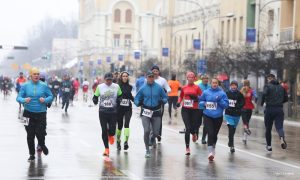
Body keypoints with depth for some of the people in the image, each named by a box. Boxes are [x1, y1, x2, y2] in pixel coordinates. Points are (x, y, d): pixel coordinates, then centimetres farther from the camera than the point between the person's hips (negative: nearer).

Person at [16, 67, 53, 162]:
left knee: (40, 133, -7)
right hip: (29, 113, 1)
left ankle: (42, 145, 28)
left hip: (41, 113, -1)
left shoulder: (44, 86, -1)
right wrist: (24, 100, -22)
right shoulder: (25, 86, -1)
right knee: (30, 135, 4)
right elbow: (18, 97, -1)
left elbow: (51, 96, 6)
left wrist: (45, 100, -14)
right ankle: (32, 155, 18)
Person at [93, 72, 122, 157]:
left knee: (112, 130, -5)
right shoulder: (100, 87, 1)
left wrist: (118, 99, -9)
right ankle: (106, 148, 12)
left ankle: (111, 135, 35)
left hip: (113, 111, 0)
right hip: (103, 111, 0)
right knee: (104, 130, -1)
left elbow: (120, 96, 13)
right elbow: (95, 97, 7)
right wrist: (95, 100, -15)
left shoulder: (116, 87, 2)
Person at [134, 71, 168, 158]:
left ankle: (152, 138, 43)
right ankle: (147, 150, -2)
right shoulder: (143, 88, 1)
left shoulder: (159, 88, 0)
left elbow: (165, 98, 7)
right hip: (146, 112, -1)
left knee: (156, 133, 4)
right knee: (146, 131, -16)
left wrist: (162, 101, -16)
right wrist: (138, 103, -15)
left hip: (156, 113, 1)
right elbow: (136, 99, 8)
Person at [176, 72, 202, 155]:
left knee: (194, 127, 2)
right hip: (185, 110, 1)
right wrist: (179, 102, 2)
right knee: (188, 128, -9)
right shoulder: (184, 88, 6)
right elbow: (181, 96, 20)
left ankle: (194, 134, 45)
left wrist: (196, 98, -17)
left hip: (194, 110, -1)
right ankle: (187, 148, 0)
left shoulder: (197, 88, -1)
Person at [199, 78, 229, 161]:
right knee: (210, 133, -16)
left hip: (218, 117, 1)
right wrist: (204, 103, -5)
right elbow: (201, 101, 16)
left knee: (215, 134, 13)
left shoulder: (222, 93, -2)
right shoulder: (206, 92, 3)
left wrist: (220, 100, -19)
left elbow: (226, 105, -3)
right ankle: (210, 152, -18)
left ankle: (213, 148, 38)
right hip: (207, 116, -1)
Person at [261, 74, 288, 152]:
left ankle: (269, 146, 19)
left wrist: (262, 102, -5)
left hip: (269, 109, -2)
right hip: (279, 109, 2)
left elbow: (264, 94, -21)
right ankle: (282, 138, -35)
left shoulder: (268, 86, -2)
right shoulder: (281, 87, 11)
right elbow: (286, 98, 12)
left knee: (268, 128, 11)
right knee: (279, 126, -3)